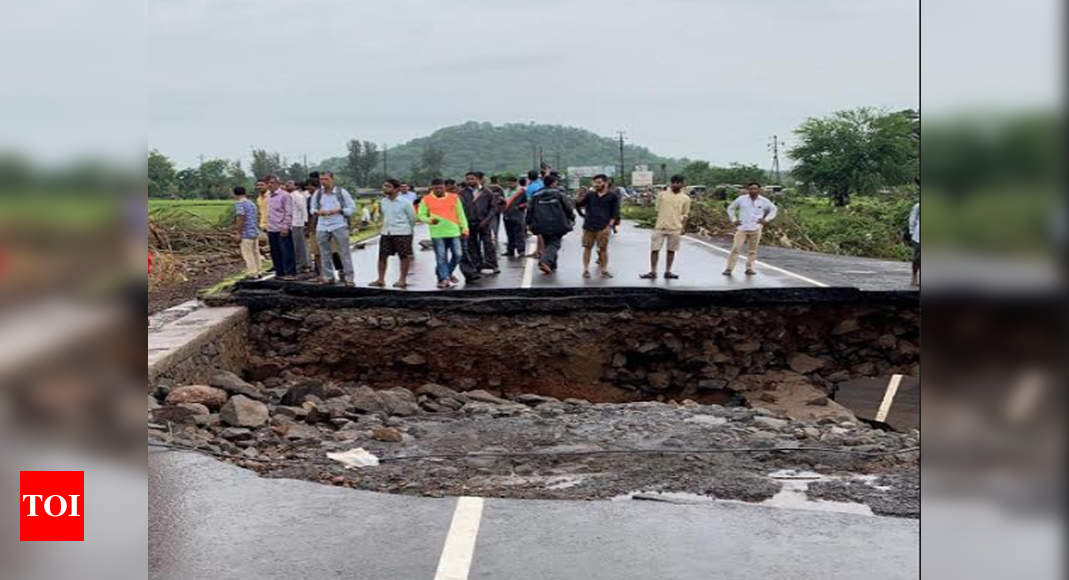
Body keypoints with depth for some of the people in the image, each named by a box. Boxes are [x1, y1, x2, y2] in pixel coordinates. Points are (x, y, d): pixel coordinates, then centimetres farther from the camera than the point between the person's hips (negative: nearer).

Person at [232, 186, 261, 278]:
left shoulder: (239, 203, -10)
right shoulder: (252, 203, 16)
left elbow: (241, 218, -18)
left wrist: (238, 233, -18)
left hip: (246, 233, -9)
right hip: (255, 232, 9)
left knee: (247, 255, -5)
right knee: (255, 253, 14)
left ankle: (252, 274, -6)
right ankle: (257, 273, 19)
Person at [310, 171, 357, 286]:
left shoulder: (342, 192, 1)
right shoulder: (317, 193, 10)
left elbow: (352, 208, 2)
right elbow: (312, 208, 17)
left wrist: (338, 210, -13)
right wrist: (318, 212, -6)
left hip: (339, 226, -3)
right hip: (322, 227, 3)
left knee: (344, 252, -6)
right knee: (324, 253, 6)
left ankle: (348, 277, -2)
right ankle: (327, 276, 16)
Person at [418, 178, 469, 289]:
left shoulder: (454, 197, 7)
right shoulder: (426, 200, 2)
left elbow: (461, 214, 11)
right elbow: (421, 215, 3)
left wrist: (464, 228, 6)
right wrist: (429, 220, -18)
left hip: (454, 232, 2)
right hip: (437, 233, -2)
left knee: (458, 254, 4)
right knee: (441, 257, -3)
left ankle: (448, 273, 25)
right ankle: (444, 278, 2)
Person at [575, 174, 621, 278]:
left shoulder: (613, 196, 3)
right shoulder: (590, 195, 11)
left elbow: (615, 213, 0)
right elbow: (578, 205, 15)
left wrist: (610, 225, -10)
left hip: (603, 227, -3)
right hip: (588, 226, 3)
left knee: (603, 248, -1)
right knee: (587, 247, 4)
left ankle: (604, 270, 8)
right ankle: (586, 269, 11)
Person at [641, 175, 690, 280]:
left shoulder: (685, 198, 3)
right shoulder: (662, 195, 3)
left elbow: (685, 215, 8)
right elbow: (658, 210, 9)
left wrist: (682, 227, 2)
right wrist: (657, 223, 5)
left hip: (675, 228, 0)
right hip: (660, 227, 0)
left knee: (671, 250, 8)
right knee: (654, 249, -3)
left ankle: (668, 272, 18)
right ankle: (653, 272, 4)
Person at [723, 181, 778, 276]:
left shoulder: (764, 201, 1)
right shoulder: (741, 199, -1)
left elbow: (773, 209, 15)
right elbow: (730, 208, 12)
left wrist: (766, 219, 2)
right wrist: (733, 220, 1)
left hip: (756, 229, 1)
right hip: (742, 229, -1)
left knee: (752, 250, 6)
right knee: (735, 248, -8)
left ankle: (749, 268, 16)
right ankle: (729, 268, -4)